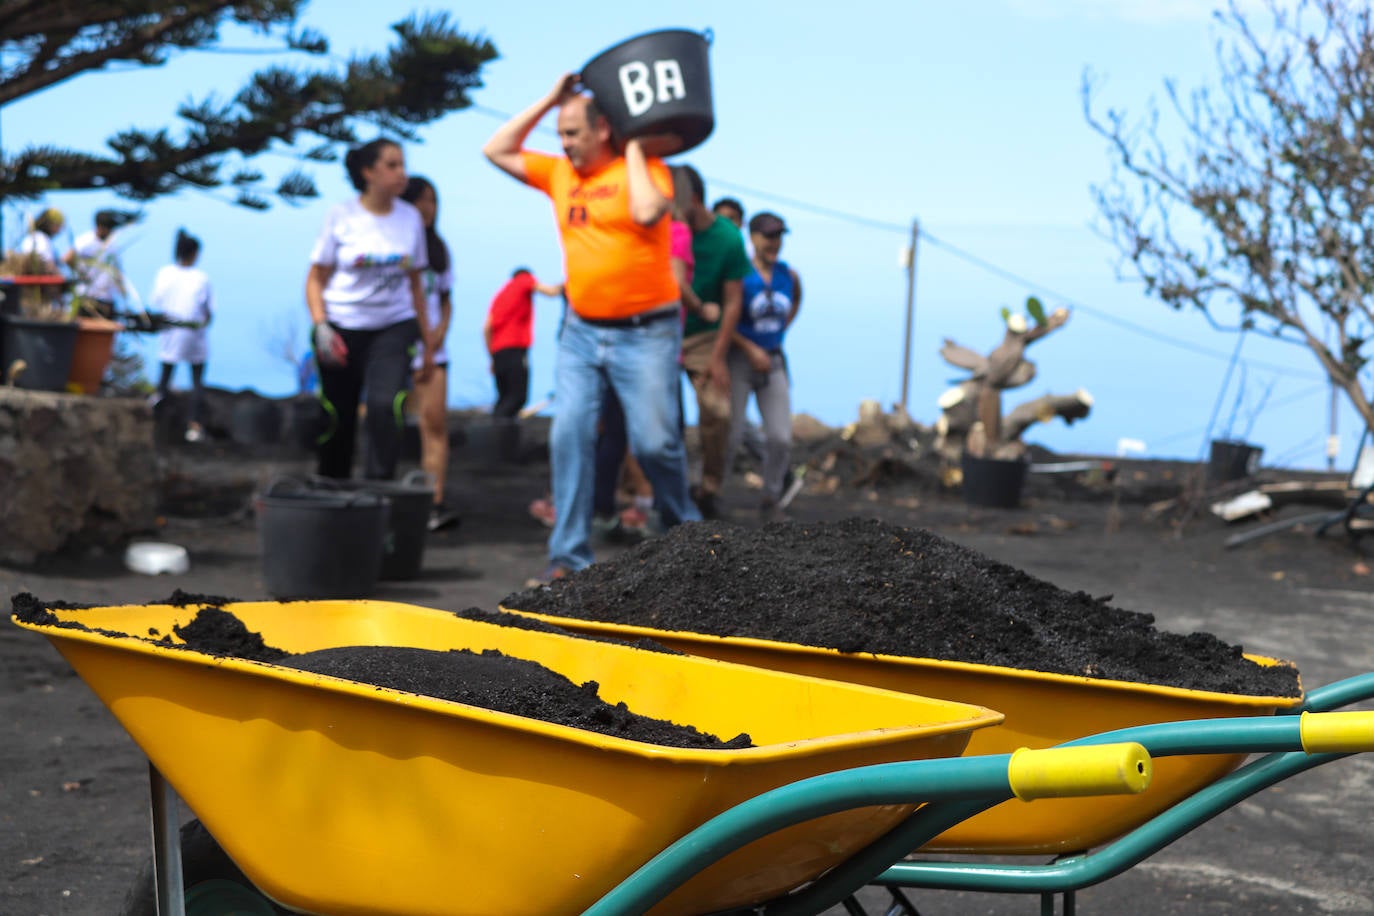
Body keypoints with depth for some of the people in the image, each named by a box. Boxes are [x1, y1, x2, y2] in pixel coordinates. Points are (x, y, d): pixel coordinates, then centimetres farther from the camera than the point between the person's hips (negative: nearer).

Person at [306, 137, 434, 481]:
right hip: (342, 327, -1)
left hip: (394, 327, 1)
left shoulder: (410, 217, 5)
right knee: (339, 417, 4)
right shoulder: (342, 216, -3)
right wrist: (321, 326, -14)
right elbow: (316, 279, 1)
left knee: (385, 406, -21)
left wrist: (428, 342, 10)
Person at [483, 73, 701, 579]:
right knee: (570, 435, -6)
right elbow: (496, 150, 14)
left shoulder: (646, 170, -5)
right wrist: (549, 99, 8)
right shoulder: (559, 173, 11)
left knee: (655, 441, -4)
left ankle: (684, 531, 21)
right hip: (581, 331, 5)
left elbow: (647, 212, -25)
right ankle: (569, 552, -1)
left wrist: (634, 151, -12)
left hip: (645, 333, -5)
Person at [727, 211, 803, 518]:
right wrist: (751, 349, -16)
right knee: (731, 435, -7)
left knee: (780, 438, -3)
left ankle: (771, 499, 15)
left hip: (773, 363, 4)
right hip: (739, 360, -4)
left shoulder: (789, 276, 4)